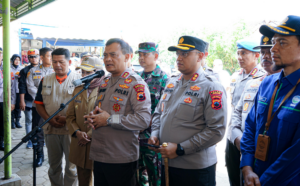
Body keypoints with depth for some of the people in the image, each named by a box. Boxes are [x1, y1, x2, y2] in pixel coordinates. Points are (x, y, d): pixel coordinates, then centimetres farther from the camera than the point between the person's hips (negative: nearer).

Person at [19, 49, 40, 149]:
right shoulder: (25, 71, 3)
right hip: (29, 101, -1)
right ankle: (30, 140, 15)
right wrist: (22, 101, -5)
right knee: (29, 120, 6)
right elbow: (22, 87, 0)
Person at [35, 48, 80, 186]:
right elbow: (39, 104, 9)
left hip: (71, 129, -4)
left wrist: (68, 118, -18)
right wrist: (49, 119, -7)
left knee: (72, 166, 3)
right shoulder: (45, 80, 10)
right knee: (54, 165, 17)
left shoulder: (79, 80, -3)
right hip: (50, 129, 4)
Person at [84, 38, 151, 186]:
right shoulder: (105, 83, 13)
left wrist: (109, 120, -19)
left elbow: (144, 119, -24)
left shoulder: (136, 84, -13)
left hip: (121, 159, -7)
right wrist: (92, 117, 2)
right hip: (99, 156, 7)